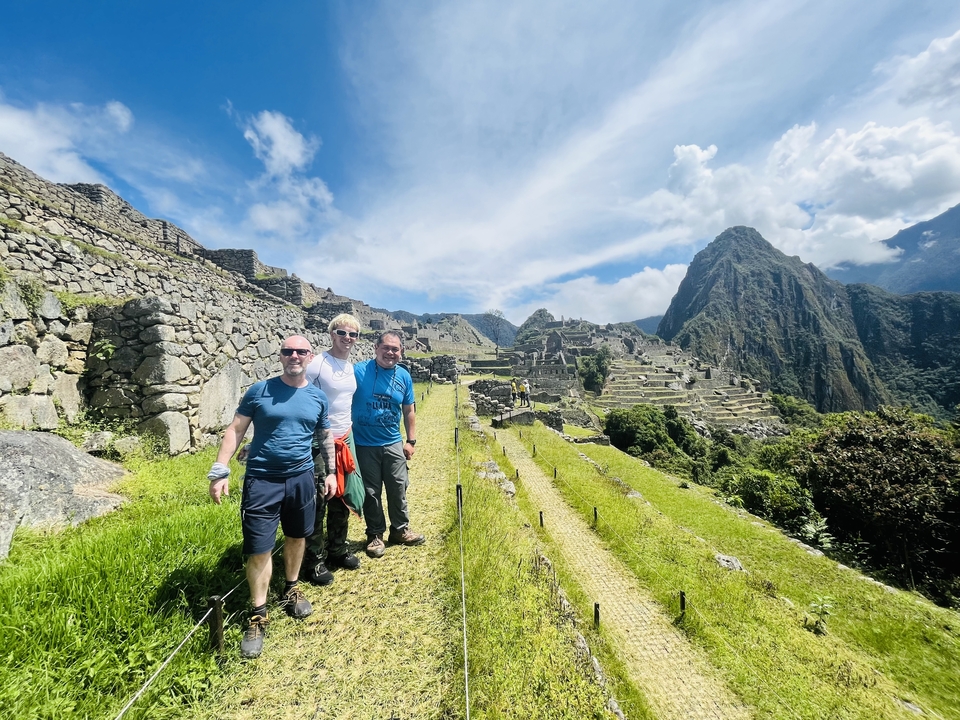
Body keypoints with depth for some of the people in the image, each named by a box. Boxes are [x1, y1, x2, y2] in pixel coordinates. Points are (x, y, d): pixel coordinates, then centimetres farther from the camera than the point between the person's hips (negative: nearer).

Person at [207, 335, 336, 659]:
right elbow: (235, 430, -3)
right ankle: (258, 615, 22)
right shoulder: (259, 390, -6)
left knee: (297, 537, 18)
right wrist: (220, 471, -9)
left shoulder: (318, 397, 2)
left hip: (302, 478, 3)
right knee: (259, 548, 2)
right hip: (262, 479, -3)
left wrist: (332, 472, 11)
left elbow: (326, 437, 12)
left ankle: (291, 589, 42)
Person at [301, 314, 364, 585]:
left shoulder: (351, 366, 7)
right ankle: (314, 561, 22)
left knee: (342, 499, 17)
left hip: (346, 440, 7)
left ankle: (337, 550, 35)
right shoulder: (317, 364, -14)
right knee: (317, 502, 5)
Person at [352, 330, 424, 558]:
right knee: (371, 492, 10)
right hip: (364, 445, -3)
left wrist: (411, 441, 7)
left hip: (393, 444, 3)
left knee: (398, 489, 12)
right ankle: (375, 535, 29)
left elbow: (409, 411, 7)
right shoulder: (358, 371, -12)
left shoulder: (404, 376, -1)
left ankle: (400, 529, 32)